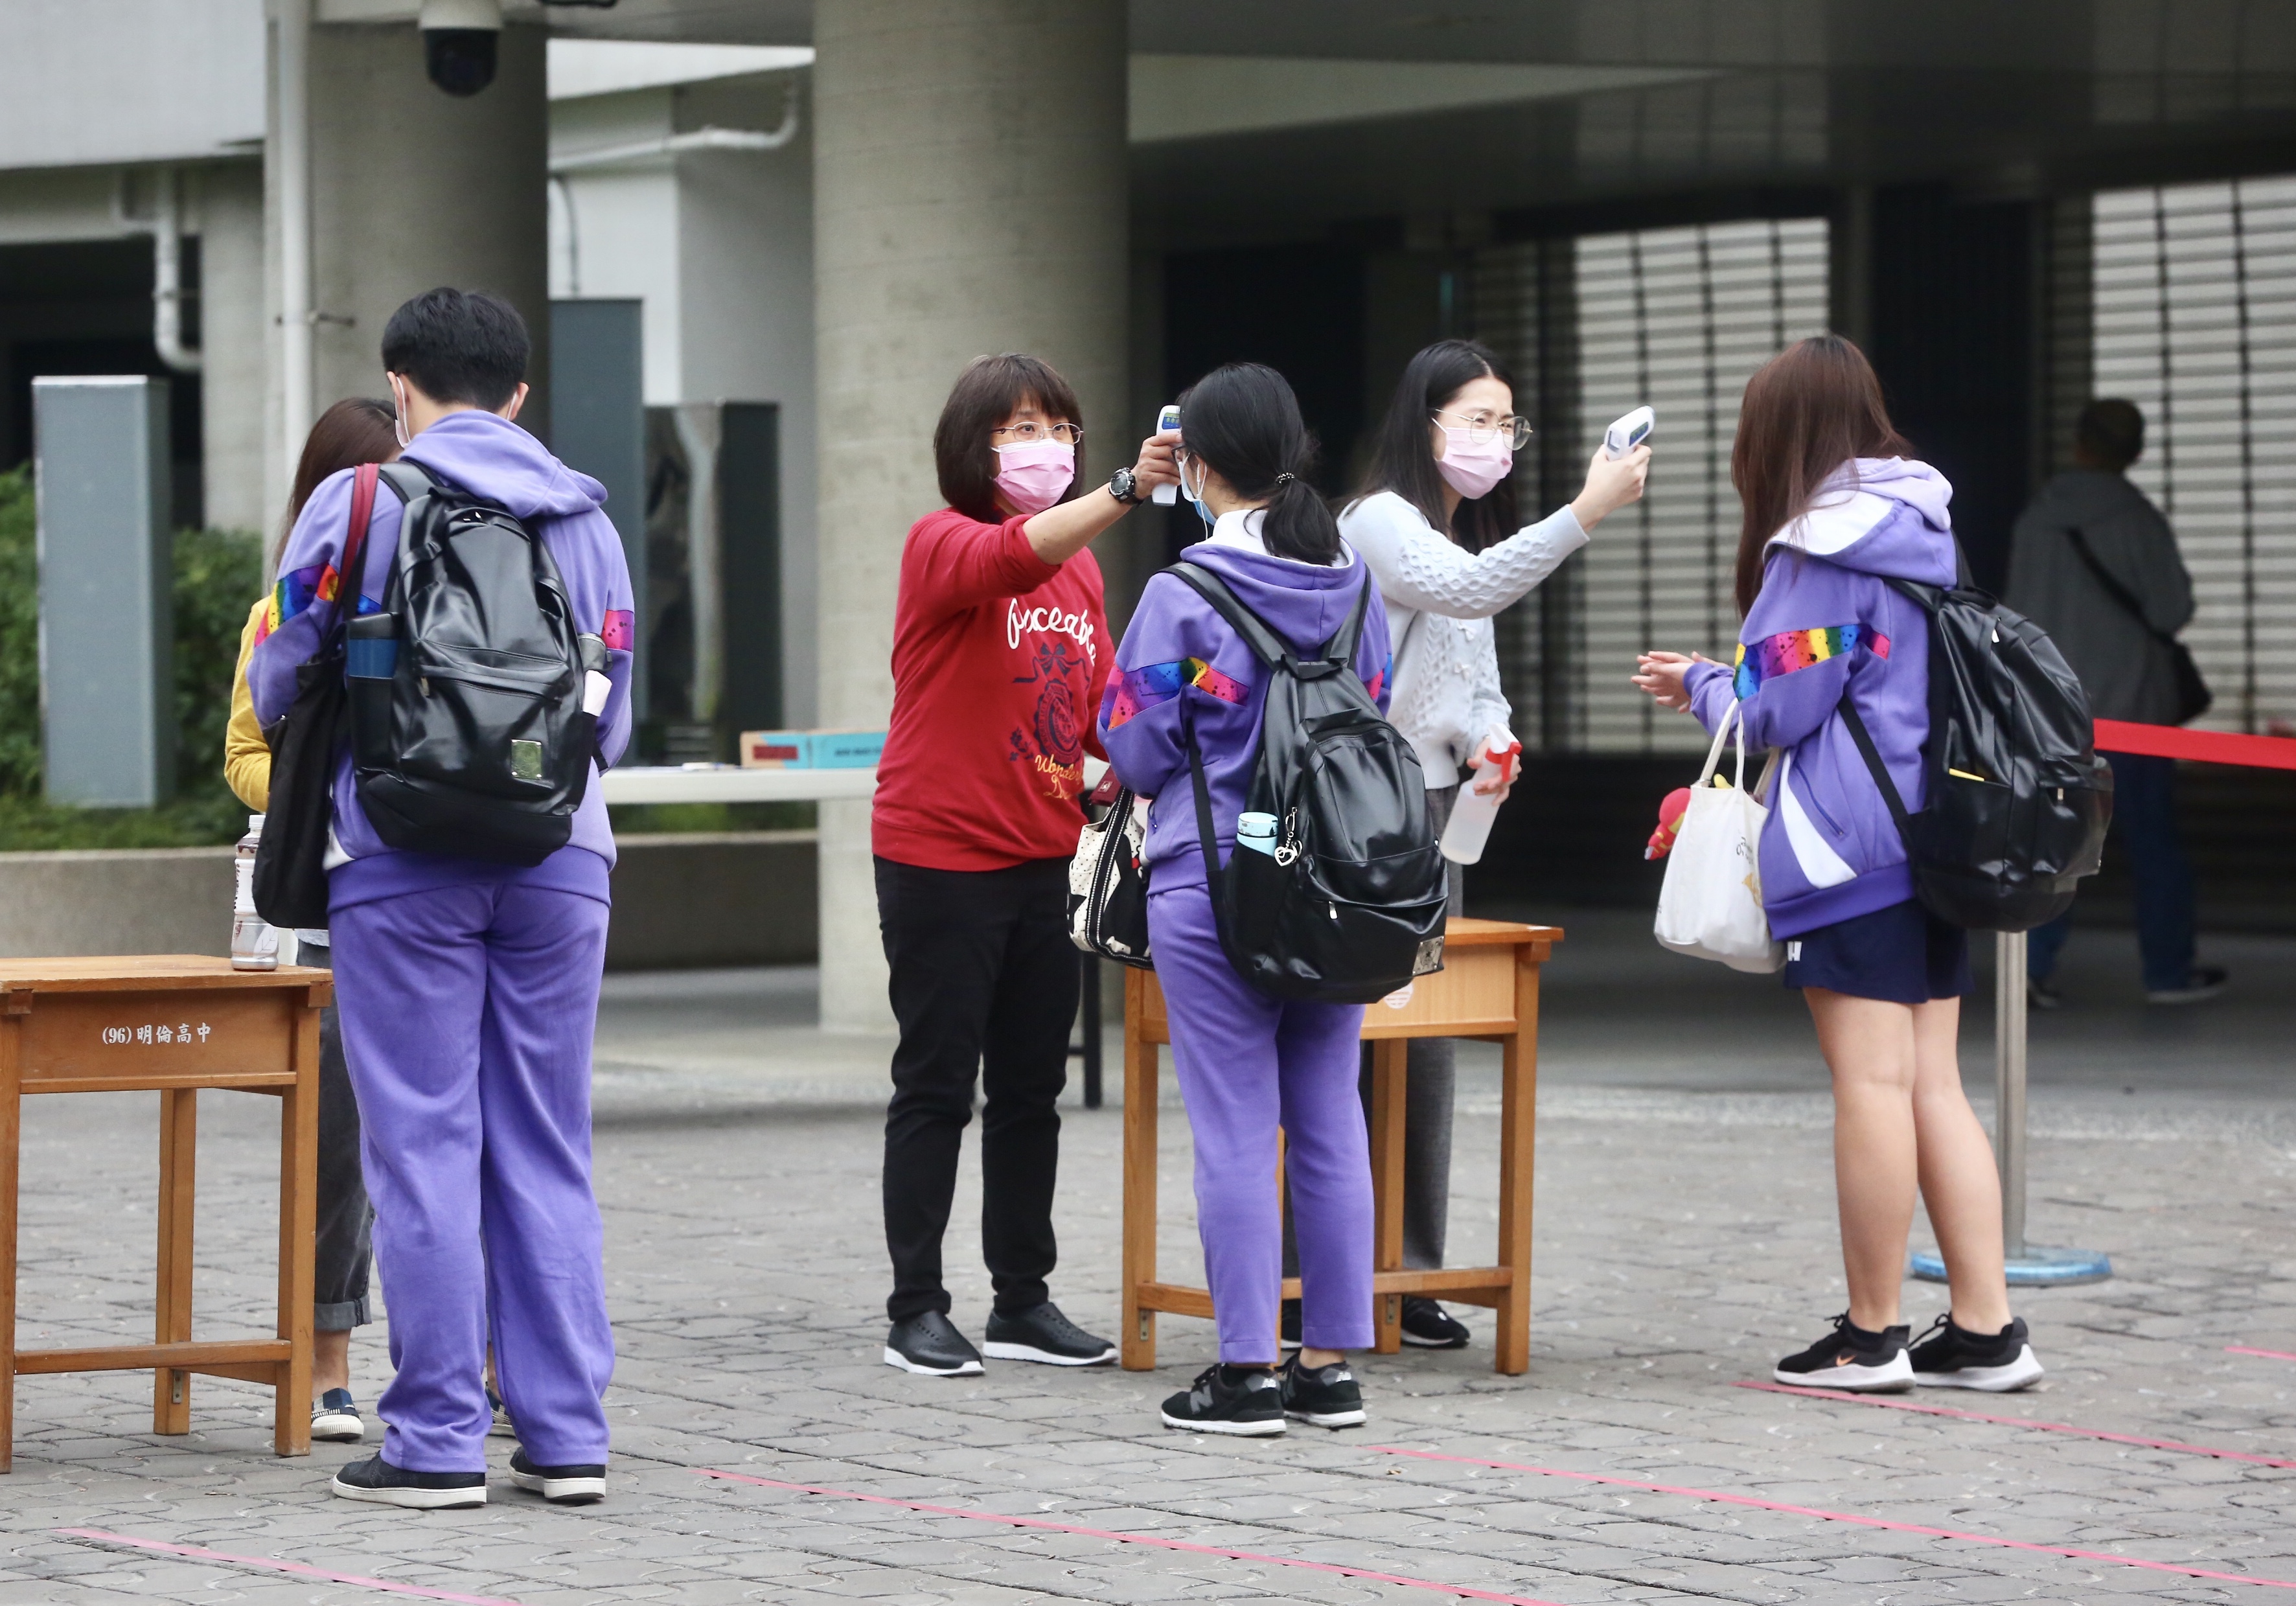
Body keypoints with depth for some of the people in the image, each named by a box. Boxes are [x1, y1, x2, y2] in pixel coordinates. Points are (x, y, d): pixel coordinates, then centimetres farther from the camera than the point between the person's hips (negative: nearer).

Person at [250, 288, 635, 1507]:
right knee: (547, 1150, 8)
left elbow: (279, 693, 2)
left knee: (424, 1146, -1)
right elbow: (612, 717, 15)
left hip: (406, 859, -4)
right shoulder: (584, 518, 11)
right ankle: (566, 1435, 7)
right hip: (559, 855, 4)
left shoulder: (357, 505, -1)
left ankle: (440, 1440, -2)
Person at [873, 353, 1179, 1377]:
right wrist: (1124, 492, -44)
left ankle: (1023, 1301, 18)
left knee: (1032, 1090, 10)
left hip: (1044, 861, 7)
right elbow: (1012, 560, -32)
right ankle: (916, 1310, 4)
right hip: (940, 860, -7)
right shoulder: (943, 544, -9)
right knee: (936, 1088, -1)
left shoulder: (1081, 569, 12)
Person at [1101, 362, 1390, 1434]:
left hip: (1213, 884, -5)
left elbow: (1139, 750, -7)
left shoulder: (1184, 597, -12)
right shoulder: (1357, 588, 5)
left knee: (1235, 1131, -1)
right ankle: (1332, 1364, 11)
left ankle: (1247, 1370, 0)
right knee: (1330, 1121, 8)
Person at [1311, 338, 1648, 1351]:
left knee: (1427, 1045, 8)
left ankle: (1407, 1276, 13)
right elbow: (1466, 589, -30)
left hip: (1433, 807, 9)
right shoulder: (1380, 523, -10)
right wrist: (1587, 512, -37)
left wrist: (1488, 739, -1)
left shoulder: (1465, 536, 20)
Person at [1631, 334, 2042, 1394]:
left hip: (1849, 849, -8)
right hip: (1936, 836, 8)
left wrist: (1700, 685, 8)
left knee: (1871, 1080, -4)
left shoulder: (1819, 549, -12)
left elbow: (1777, 710, -12)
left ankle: (1871, 1335, 1)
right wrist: (1717, 685, 24)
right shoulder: (1924, 530, 14)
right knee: (1933, 1082, 8)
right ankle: (1985, 1330, 5)